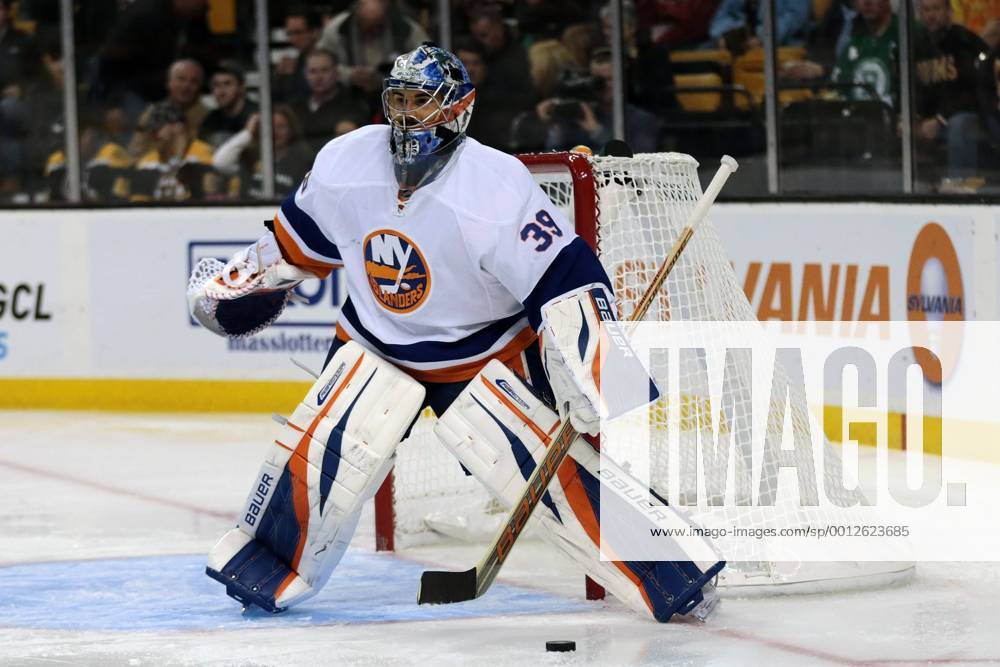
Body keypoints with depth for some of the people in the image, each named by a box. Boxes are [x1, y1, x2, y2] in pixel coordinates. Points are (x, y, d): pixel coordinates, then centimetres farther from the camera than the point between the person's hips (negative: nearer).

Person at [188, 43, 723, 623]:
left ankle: (672, 579, -10)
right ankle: (264, 571, 7)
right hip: (376, 348, 4)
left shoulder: (497, 188, -28)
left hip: (486, 353, -4)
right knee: (318, 453, -14)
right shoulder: (345, 164, -12)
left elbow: (566, 282, -29)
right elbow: (302, 238, 9)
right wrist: (247, 275, 20)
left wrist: (600, 378, -37)